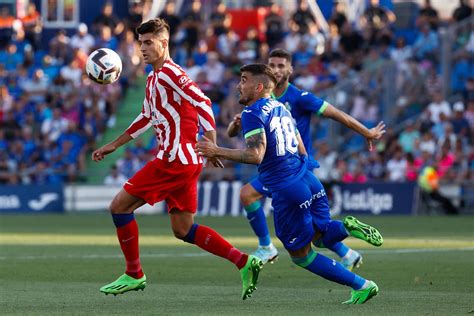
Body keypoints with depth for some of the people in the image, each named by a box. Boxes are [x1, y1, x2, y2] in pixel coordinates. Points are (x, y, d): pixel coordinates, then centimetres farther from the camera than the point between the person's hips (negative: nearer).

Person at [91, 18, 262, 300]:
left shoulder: (168, 73, -11)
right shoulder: (153, 78, 19)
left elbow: (202, 103, -20)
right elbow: (147, 118, 32)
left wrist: (211, 145, -27)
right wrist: (114, 145, 33)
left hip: (175, 159, -10)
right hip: (187, 161, 10)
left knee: (120, 206, -4)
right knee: (183, 229, 11)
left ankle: (134, 275, 3)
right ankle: (245, 263, 6)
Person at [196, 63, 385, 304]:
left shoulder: (252, 114, -10)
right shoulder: (280, 107, 17)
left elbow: (256, 155, -23)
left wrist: (217, 152, -16)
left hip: (287, 190, -8)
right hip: (308, 180, 8)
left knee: (301, 255, 6)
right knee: (319, 235, 25)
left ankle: (362, 286, 0)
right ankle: (347, 228, -8)